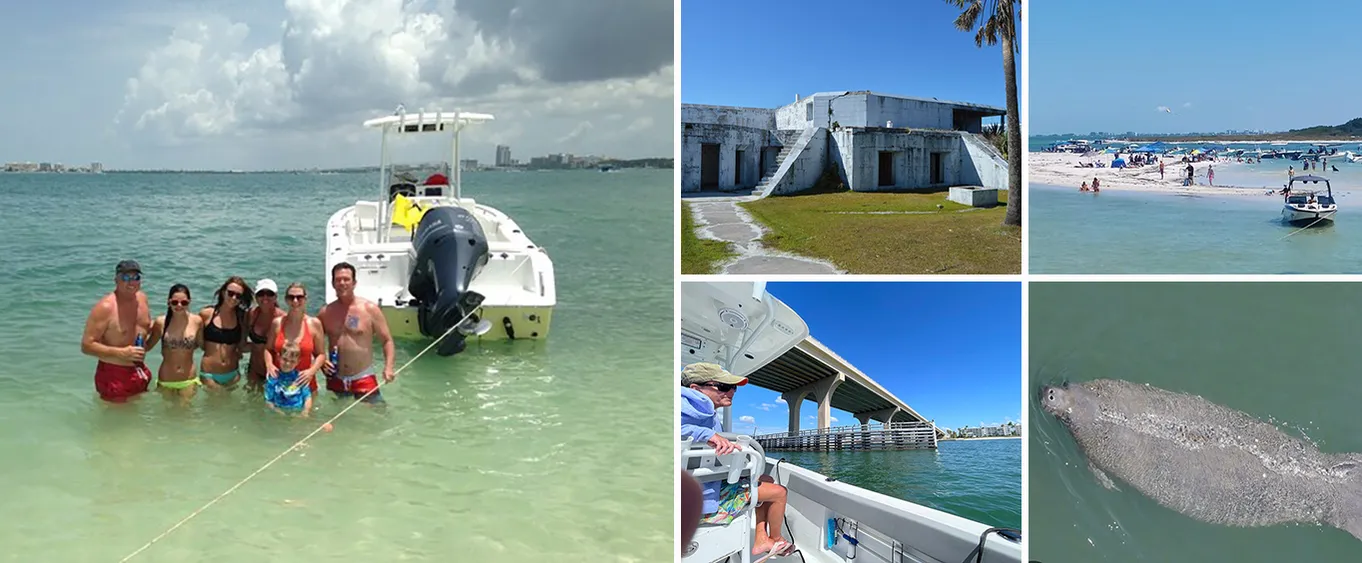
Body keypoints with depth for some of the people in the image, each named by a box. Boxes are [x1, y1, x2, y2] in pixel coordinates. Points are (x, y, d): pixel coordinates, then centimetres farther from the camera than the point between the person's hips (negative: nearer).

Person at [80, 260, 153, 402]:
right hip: (114, 376, -7)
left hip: (139, 373, 7)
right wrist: (121, 352, -27)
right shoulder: (105, 307, -19)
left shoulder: (142, 298, 3)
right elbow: (86, 345, -21)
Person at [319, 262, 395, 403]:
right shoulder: (325, 313, 3)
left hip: (364, 379, -3)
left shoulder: (370, 309, -6)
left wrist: (388, 367, -18)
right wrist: (321, 361, -4)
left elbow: (387, 341, -4)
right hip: (335, 380, 3)